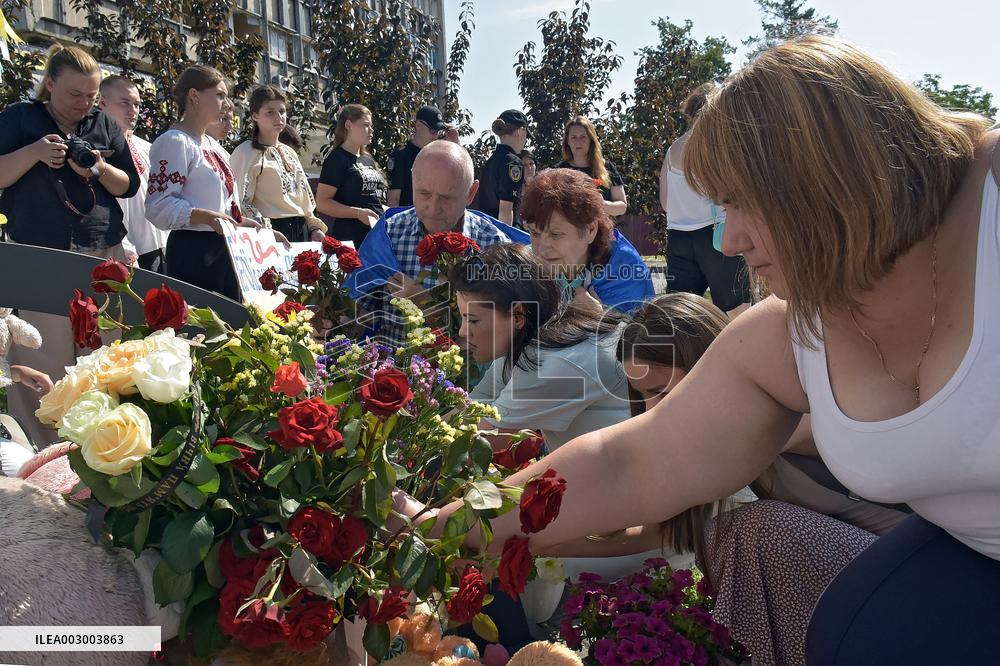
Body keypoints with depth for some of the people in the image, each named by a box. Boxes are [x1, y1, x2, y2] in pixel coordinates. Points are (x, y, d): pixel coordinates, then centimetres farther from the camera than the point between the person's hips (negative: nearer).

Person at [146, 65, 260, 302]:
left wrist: (241, 222, 10)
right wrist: (206, 217, -30)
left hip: (225, 249, 9)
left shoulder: (211, 143, 17)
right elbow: (159, 206, -19)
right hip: (193, 252, -9)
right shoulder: (174, 141, -11)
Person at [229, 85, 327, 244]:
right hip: (273, 232, -7)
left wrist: (314, 228, 11)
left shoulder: (289, 153, 20)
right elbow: (241, 203, -12)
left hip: (301, 230, 7)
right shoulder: (246, 152, -3)